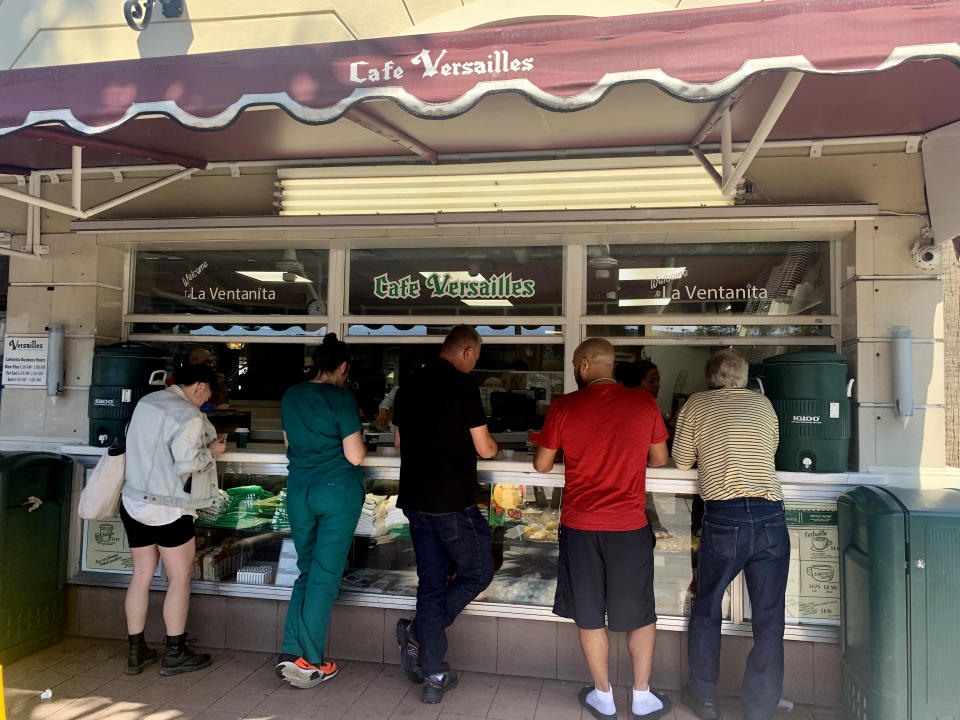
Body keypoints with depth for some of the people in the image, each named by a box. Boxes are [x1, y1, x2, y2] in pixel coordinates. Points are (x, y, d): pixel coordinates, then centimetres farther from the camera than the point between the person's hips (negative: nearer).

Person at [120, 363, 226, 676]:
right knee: (180, 577, 6)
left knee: (141, 575, 14)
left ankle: (136, 652, 23)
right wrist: (212, 451, -6)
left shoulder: (145, 402, 8)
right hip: (169, 508, -8)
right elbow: (186, 463, -23)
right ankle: (175, 653, 14)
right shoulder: (188, 415, -18)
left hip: (134, 502, 8)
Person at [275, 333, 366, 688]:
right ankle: (309, 663, 9)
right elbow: (355, 456, -13)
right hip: (338, 492, -5)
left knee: (306, 571, 17)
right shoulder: (343, 398, -12)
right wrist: (361, 445, 7)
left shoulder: (290, 396, 7)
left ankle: (290, 653, 11)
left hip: (299, 490, 5)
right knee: (325, 576, 3)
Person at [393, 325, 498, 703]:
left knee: (430, 583, 12)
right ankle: (418, 631, 4)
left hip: (415, 500, 7)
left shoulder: (409, 386, 8)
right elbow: (485, 449, -9)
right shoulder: (463, 386, -13)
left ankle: (434, 676, 17)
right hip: (453, 503, -7)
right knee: (477, 574, 13)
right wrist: (492, 443, 13)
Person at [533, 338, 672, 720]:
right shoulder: (644, 403, -5)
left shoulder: (563, 406, -8)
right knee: (641, 616, 19)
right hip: (630, 527, 1)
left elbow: (541, 465, 2)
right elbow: (660, 459, 8)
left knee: (589, 617, 15)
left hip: (579, 527, 0)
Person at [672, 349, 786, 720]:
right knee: (769, 622, 11)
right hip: (770, 517, 2)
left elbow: (682, 461, 11)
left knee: (706, 609, 17)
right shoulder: (763, 404, 13)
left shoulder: (697, 404, 5)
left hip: (724, 519, -2)